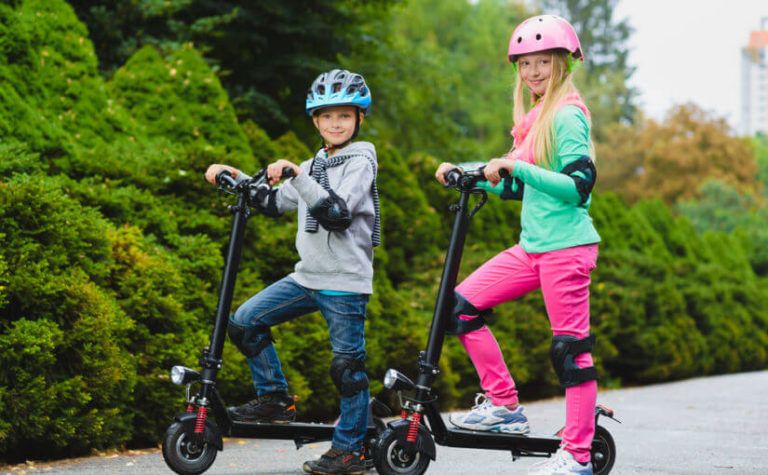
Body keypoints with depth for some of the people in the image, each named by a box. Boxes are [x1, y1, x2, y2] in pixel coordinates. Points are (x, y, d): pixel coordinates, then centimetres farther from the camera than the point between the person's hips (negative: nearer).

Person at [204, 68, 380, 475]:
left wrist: (297, 176, -29)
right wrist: (236, 177, 12)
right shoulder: (314, 166, 17)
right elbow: (274, 203, 21)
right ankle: (275, 399, 10)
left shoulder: (360, 162, -8)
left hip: (345, 282, -7)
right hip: (308, 275, 7)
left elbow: (336, 213, -23)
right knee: (245, 321, -2)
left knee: (347, 363, -3)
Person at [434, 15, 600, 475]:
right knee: (463, 304, 2)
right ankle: (504, 406, 10)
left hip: (566, 247, -9)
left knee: (571, 346, -4)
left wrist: (516, 166, -24)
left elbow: (579, 185, -20)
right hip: (532, 246, 9)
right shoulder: (536, 117, 15)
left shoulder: (567, 114, -11)